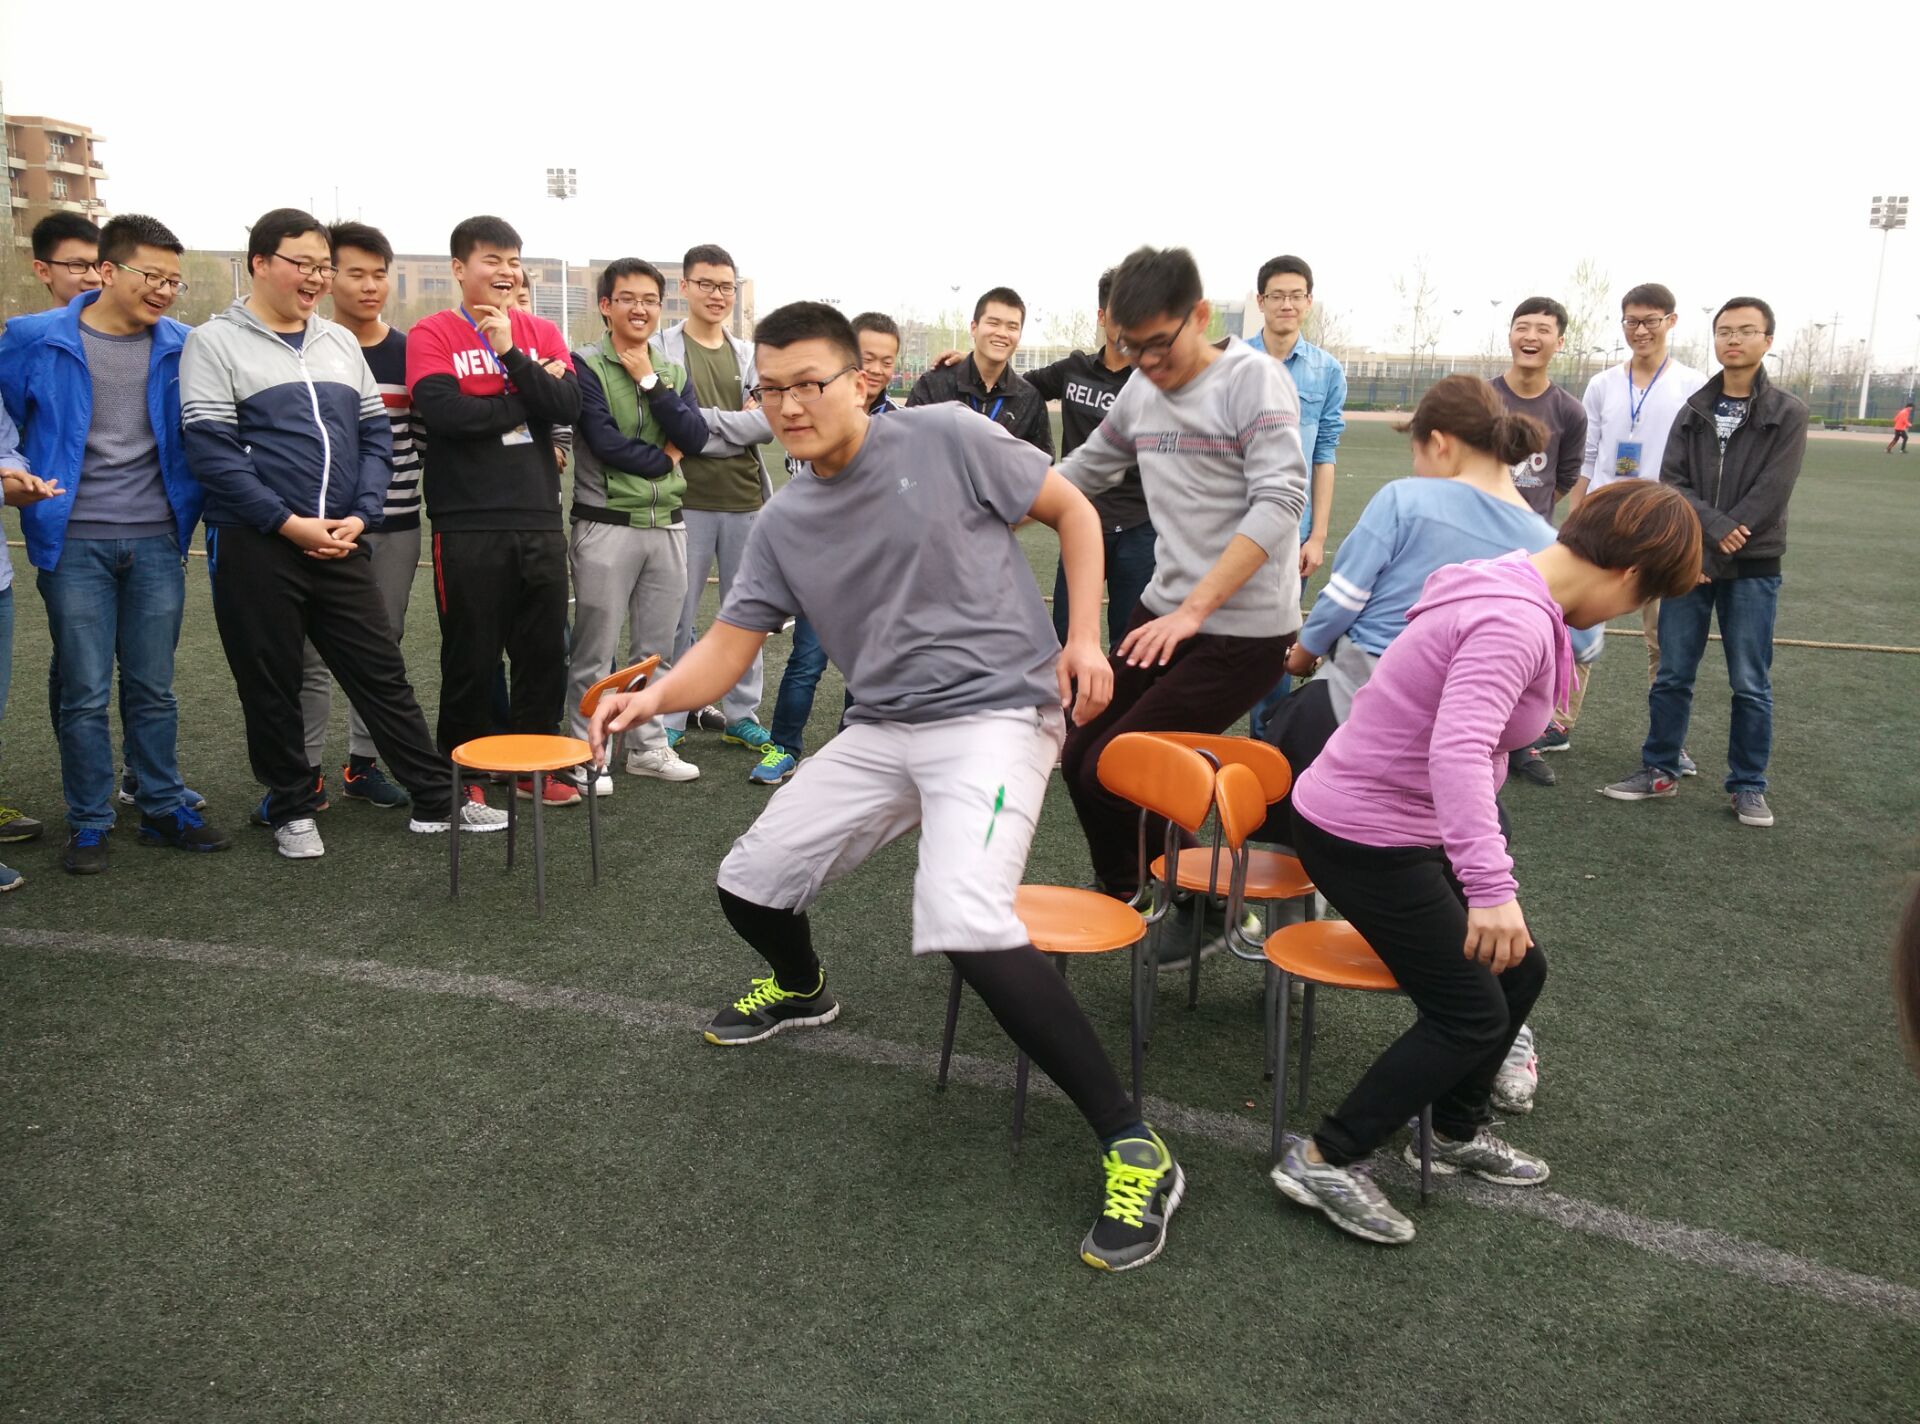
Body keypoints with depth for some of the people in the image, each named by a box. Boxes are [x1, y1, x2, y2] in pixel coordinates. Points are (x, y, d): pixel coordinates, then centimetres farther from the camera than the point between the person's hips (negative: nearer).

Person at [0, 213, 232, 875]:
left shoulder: (182, 347, 4)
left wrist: (198, 512, 7)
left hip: (157, 541, 2)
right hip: (75, 544, -2)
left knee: (153, 688, 10)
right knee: (85, 692, 3)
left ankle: (165, 808, 21)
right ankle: (88, 823, 15)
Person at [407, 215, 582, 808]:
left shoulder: (541, 333, 11)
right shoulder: (432, 335, 0)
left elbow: (568, 405, -5)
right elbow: (443, 412, -18)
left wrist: (512, 352, -15)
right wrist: (529, 400, -7)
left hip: (539, 519, 4)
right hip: (468, 525, -4)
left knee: (544, 649, 9)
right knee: (471, 657, 5)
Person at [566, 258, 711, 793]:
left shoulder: (673, 371, 12)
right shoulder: (586, 366, -5)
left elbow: (696, 438, -4)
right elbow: (604, 442, -16)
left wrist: (649, 381, -9)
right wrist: (664, 457, -5)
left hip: (668, 525, 5)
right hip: (606, 527, -5)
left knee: (656, 647, 13)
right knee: (595, 652, 0)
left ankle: (648, 745, 25)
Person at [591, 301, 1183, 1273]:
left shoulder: (945, 439, -8)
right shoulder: (783, 524, 7)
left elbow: (1072, 511, 1)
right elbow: (728, 647, 5)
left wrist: (1084, 638, -8)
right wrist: (656, 694, -15)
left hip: (994, 713, -7)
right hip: (880, 730, 7)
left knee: (964, 925, -29)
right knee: (748, 885, 10)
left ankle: (1134, 1151, -17)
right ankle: (802, 989, 48)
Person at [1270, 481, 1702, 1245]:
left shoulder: (1514, 593, 8)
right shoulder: (1516, 622, -24)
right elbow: (1459, 753, -38)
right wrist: (1490, 888, -43)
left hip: (1401, 827, 10)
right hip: (1364, 836, -10)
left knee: (1517, 969, 17)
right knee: (1472, 1013, -2)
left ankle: (1456, 1132, 36)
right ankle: (1325, 1159, 7)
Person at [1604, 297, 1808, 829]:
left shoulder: (1788, 413, -2)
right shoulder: (1694, 411, 8)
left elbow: (1770, 495, -11)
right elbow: (1671, 483, -1)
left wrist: (1711, 550, -15)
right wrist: (1715, 528, -17)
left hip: (1753, 568, -2)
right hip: (1688, 562, 3)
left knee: (1751, 685, 2)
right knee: (1672, 676, 7)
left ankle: (1748, 785, 14)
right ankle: (1660, 770, 20)